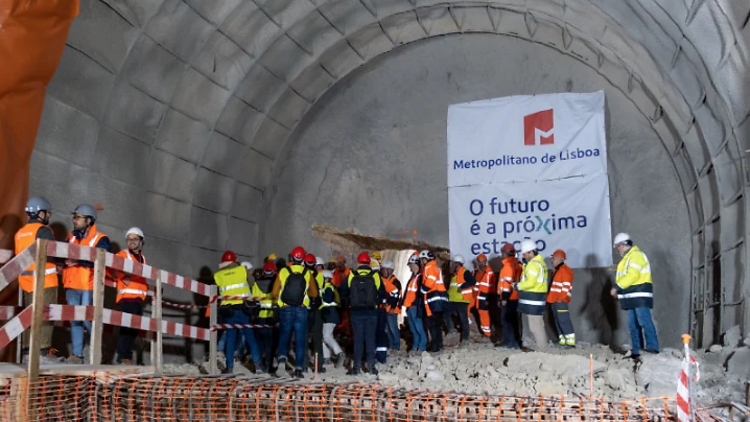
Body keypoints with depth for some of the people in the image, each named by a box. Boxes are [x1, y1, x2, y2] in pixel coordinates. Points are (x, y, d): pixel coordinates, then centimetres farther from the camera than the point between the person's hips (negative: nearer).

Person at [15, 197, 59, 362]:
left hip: (27, 279, 8)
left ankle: (27, 349, 16)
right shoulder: (43, 230, -10)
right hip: (44, 279, -8)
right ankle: (42, 350, -7)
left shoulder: (20, 233, 16)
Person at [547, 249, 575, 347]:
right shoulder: (556, 270, 21)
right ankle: (562, 340, 13)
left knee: (564, 320, -12)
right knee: (558, 321, 10)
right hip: (554, 301, 10)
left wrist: (561, 298, -19)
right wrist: (551, 298, 18)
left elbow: (566, 286, -16)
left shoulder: (565, 270, -9)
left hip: (561, 301, -10)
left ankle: (571, 340, -12)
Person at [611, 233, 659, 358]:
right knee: (633, 324, 8)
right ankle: (636, 351, 10)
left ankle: (652, 347, -17)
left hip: (640, 296, -10)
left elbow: (632, 275, -19)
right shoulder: (627, 258, 25)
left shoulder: (636, 255, -8)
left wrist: (617, 287, -17)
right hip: (632, 297, 10)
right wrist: (619, 291, 11)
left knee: (644, 321, -15)